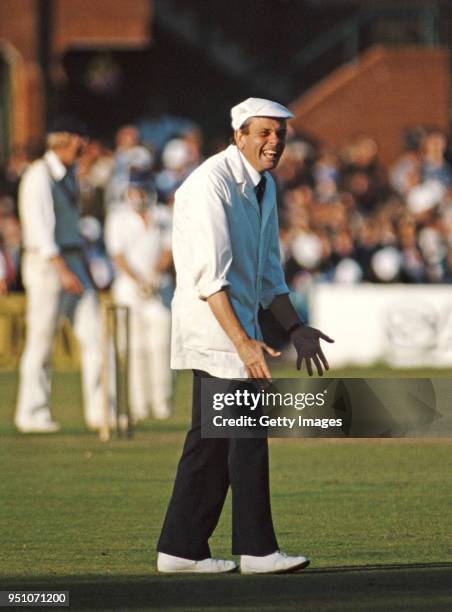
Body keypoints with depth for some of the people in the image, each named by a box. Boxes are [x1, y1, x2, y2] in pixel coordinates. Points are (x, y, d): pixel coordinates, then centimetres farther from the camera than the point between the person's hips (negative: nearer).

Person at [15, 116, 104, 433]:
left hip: (73, 262, 8)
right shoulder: (40, 176, -12)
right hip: (47, 264, -8)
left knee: (94, 333, 1)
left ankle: (99, 410, 0)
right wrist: (63, 271, -22)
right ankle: (32, 414, 6)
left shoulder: (70, 174, 15)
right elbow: (40, 227, -18)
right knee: (41, 342, -2)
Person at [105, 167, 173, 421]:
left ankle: (162, 401, -7)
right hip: (129, 285, -1)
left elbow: (169, 250, 4)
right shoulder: (118, 218, 4)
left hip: (159, 284, 1)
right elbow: (118, 255, -3)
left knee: (160, 342, -8)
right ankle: (138, 403, -4)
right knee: (135, 345, -6)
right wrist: (138, 281, -15)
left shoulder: (162, 216, 9)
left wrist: (155, 275, -12)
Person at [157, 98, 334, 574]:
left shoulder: (264, 188, 13)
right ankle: (256, 550, -8)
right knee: (248, 430, -11)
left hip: (238, 321, 10)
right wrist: (243, 342, -30)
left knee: (212, 439, 10)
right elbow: (210, 275, -24)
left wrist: (295, 329, 13)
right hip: (211, 321, -10)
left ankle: (181, 549, 13)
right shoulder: (211, 183, -17)